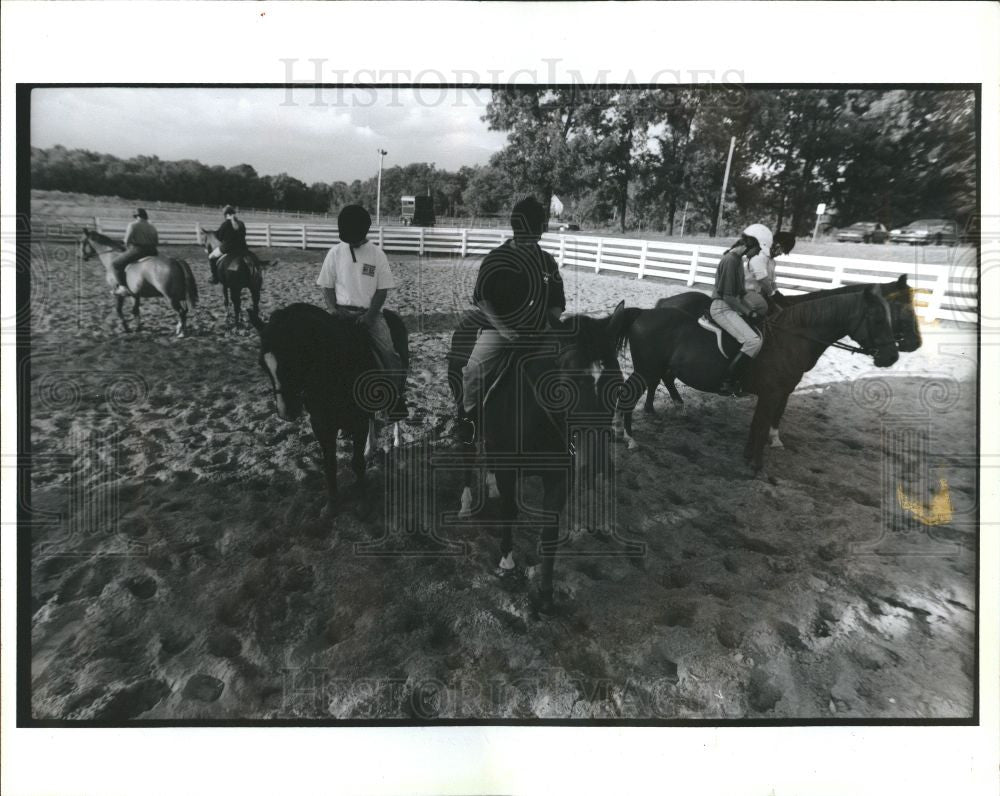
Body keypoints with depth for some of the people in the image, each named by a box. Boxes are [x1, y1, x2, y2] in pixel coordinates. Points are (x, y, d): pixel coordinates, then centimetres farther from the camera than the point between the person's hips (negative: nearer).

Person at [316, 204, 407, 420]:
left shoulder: (377, 254, 3)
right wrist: (332, 308, -8)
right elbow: (327, 286, 10)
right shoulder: (335, 253, 6)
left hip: (370, 313, -1)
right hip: (343, 311, 1)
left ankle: (399, 397, 0)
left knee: (389, 353, -15)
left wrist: (370, 315, -11)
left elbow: (382, 289, 1)